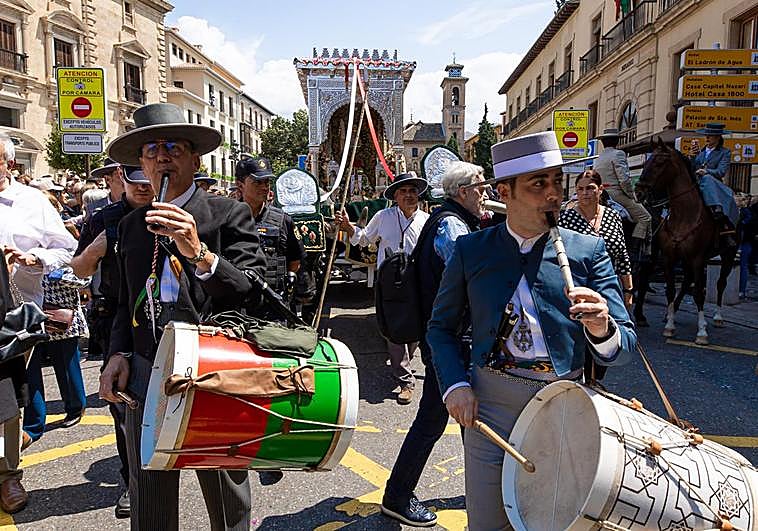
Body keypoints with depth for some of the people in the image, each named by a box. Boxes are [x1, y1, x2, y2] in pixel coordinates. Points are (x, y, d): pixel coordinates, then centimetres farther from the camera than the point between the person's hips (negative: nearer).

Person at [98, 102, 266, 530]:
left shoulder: (230, 215, -6)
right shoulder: (132, 225, 10)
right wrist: (120, 353, 3)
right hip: (145, 377, 4)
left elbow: (253, 293, -16)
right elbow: (127, 301, 18)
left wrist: (199, 253, -28)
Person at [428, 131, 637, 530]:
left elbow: (624, 343, -4)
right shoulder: (471, 250, -1)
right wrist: (455, 384, -8)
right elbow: (441, 327, 7)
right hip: (490, 401, 0)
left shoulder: (588, 252, -3)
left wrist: (602, 328, -27)